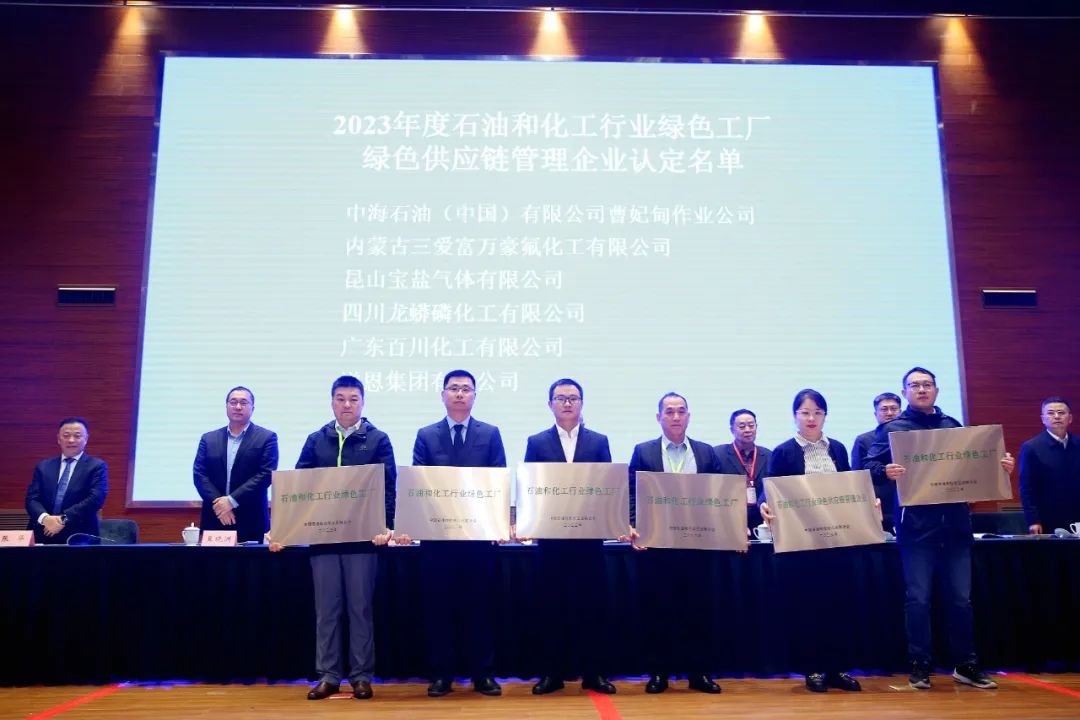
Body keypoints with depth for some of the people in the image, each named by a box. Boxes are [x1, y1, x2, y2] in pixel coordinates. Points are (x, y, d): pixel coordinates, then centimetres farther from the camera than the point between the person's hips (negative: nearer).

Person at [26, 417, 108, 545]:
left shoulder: (97, 466, 1)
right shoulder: (43, 466, 13)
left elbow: (96, 498, -11)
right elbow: (32, 498, 5)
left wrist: (64, 519, -18)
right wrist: (45, 518, -14)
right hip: (44, 536, 3)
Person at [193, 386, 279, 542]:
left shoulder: (267, 438, 2)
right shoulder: (208, 439, 12)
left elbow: (266, 474, -8)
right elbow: (199, 474, 4)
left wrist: (232, 500, -14)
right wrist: (218, 503, -11)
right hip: (214, 521, 3)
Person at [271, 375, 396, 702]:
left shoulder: (378, 439, 3)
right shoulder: (316, 440, 10)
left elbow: (387, 487, -3)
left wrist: (386, 525, -17)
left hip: (362, 537, -2)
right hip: (323, 535, 2)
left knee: (360, 607, 4)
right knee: (326, 608, 7)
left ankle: (361, 675, 13)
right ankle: (328, 675, 15)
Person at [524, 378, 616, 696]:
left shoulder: (599, 441, 8)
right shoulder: (537, 442, 7)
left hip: (589, 535, 0)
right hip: (551, 535, 0)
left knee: (589, 605, 4)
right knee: (553, 606, 5)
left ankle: (591, 672, 15)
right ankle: (553, 673, 14)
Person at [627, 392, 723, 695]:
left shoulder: (706, 452, 10)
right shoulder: (643, 451, 5)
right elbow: (633, 495, 0)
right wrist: (633, 527, -14)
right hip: (657, 542, -1)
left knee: (697, 608, 5)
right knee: (657, 610, 4)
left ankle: (699, 672, 16)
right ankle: (658, 673, 15)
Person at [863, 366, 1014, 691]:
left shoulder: (953, 425, 15)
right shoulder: (892, 428, 1)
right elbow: (869, 467, -8)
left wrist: (999, 466, -1)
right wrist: (886, 472, -29)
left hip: (955, 524, 4)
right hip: (916, 525, -3)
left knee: (961, 598, 7)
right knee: (918, 599, 0)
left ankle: (966, 665, 20)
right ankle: (919, 666, 11)